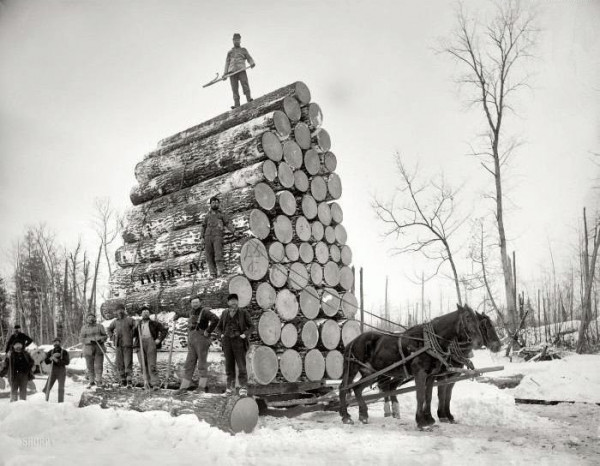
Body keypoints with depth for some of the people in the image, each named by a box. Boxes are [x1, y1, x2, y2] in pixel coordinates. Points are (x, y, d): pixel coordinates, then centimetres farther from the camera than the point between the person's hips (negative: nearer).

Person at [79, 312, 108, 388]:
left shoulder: (100, 326, 4)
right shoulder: (84, 328, 4)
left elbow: (105, 336, 4)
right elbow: (81, 339, -3)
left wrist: (100, 339, -17)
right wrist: (90, 340, -18)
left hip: (99, 348, 0)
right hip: (88, 349, 0)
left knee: (98, 365, -4)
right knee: (90, 366, 3)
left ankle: (99, 381, 5)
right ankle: (91, 382, 13)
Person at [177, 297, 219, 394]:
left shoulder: (204, 311, -9)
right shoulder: (192, 312, 16)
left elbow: (215, 319, -24)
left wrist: (208, 331, -19)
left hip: (202, 339, -8)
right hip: (191, 340, 8)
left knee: (202, 363, -1)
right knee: (189, 363, 5)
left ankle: (202, 386, 5)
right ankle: (183, 387, 6)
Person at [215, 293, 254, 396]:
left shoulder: (244, 313, -1)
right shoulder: (225, 313, 9)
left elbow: (251, 327, 1)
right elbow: (218, 327, 16)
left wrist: (244, 335, -14)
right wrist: (222, 335, -2)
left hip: (239, 341, -3)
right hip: (227, 342, 3)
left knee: (241, 364, -8)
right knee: (229, 364, 4)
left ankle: (243, 387, -3)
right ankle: (230, 386, 15)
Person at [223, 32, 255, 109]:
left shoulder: (243, 50, 24)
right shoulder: (230, 52, 29)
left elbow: (249, 58, 14)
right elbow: (227, 63, 25)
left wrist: (252, 63, -10)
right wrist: (225, 74, 12)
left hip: (241, 70, -1)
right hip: (232, 71, 2)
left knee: (245, 84, -22)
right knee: (234, 88, -10)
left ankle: (249, 99, -31)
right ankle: (237, 105, -17)